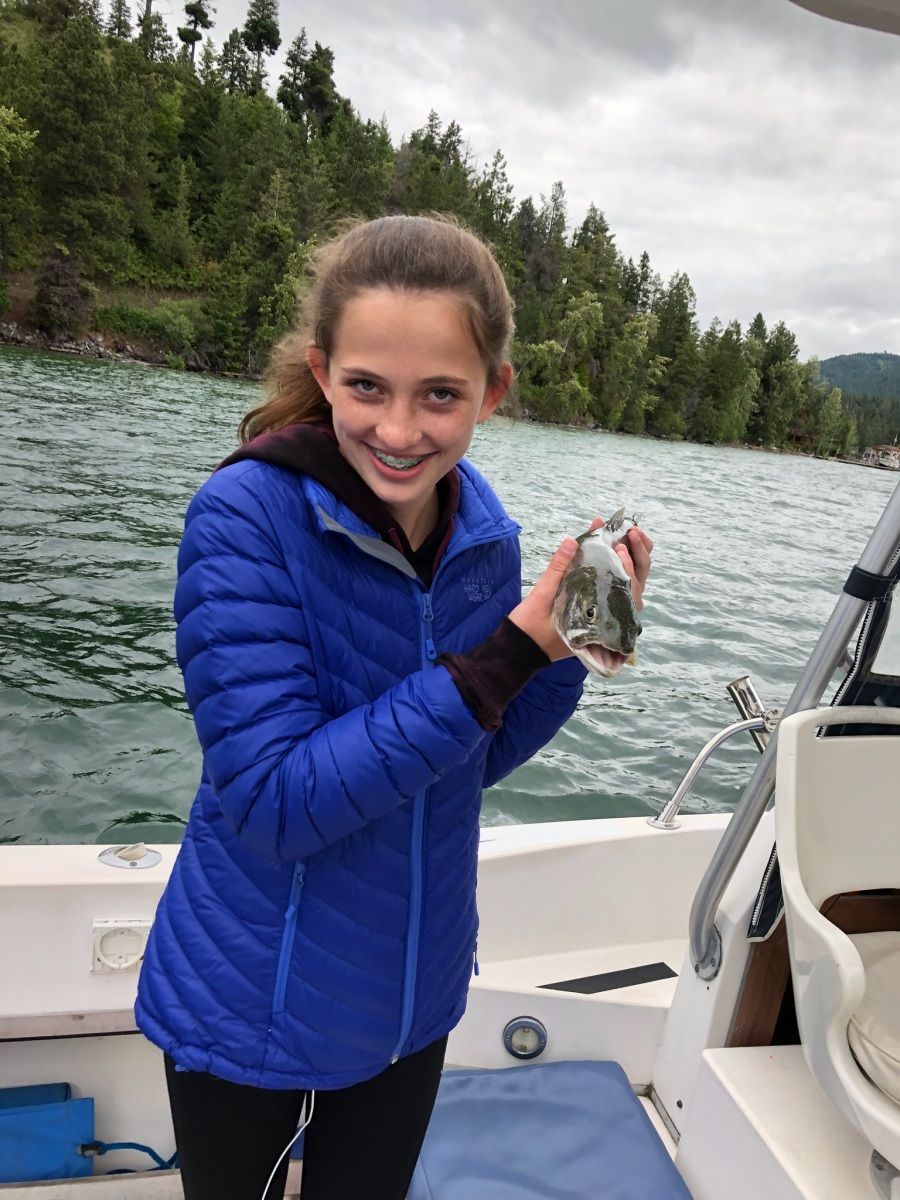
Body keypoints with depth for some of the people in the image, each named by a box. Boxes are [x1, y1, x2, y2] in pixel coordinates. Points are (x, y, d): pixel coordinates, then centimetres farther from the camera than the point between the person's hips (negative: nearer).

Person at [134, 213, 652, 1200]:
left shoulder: (484, 532, -9)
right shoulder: (243, 517, -24)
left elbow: (480, 758, 1)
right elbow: (274, 800, -28)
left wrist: (569, 646, -16)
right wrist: (504, 656, -32)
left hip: (413, 994, 4)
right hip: (246, 1008, -4)